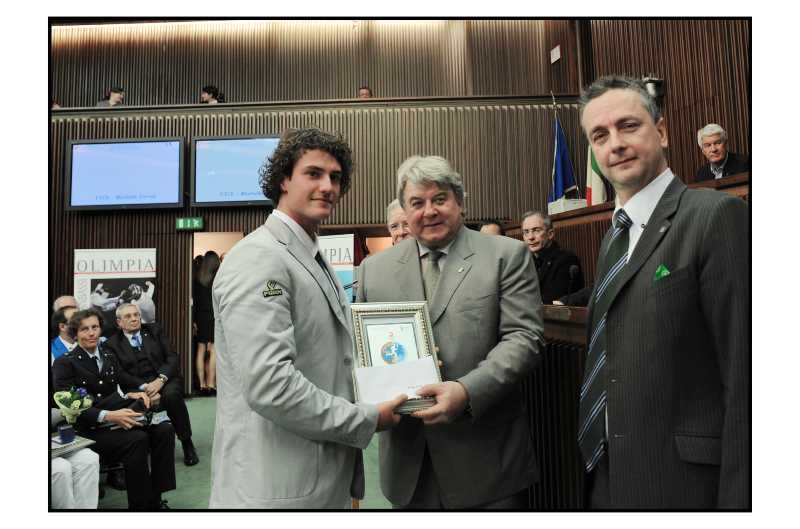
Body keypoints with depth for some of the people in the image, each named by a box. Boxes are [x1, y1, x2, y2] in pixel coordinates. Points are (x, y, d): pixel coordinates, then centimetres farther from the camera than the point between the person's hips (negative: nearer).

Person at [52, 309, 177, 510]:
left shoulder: (110, 358, 18)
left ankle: (154, 499, -16)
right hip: (89, 429, -6)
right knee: (137, 439, -32)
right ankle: (140, 505, -17)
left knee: (165, 429, -20)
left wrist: (130, 396, -5)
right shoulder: (65, 363, -2)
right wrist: (108, 416, -25)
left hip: (115, 421, 6)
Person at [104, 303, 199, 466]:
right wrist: (144, 386, -16)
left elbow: (172, 357, 5)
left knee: (171, 395, -32)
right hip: (137, 387, -1)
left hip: (165, 380, 1)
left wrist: (160, 380, -13)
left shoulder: (154, 331, 14)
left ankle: (187, 443, -15)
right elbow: (120, 374, -1)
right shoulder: (112, 344, 10)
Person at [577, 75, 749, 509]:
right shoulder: (613, 237, 11)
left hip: (685, 480, -7)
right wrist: (596, 470, 12)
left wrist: (738, 500, -18)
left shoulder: (717, 215, -12)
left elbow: (744, 373, -17)